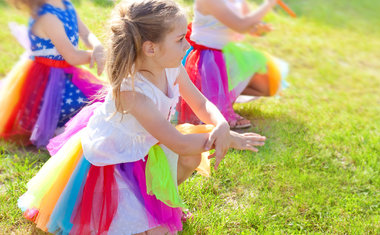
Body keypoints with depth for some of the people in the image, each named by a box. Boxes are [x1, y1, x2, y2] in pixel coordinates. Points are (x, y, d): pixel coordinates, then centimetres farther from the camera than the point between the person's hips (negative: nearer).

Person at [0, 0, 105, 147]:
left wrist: (98, 47, -24)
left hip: (64, 75, 9)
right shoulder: (47, 17, -24)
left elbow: (86, 34, -2)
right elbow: (72, 57, -23)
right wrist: (94, 55, -7)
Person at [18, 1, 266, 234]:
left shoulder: (172, 69, -15)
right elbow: (179, 144, -32)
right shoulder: (131, 90, -37)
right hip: (110, 162, -8)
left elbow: (202, 104, -4)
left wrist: (222, 126, -27)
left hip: (140, 147, 8)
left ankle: (160, 199, 25)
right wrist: (229, 138, -24)